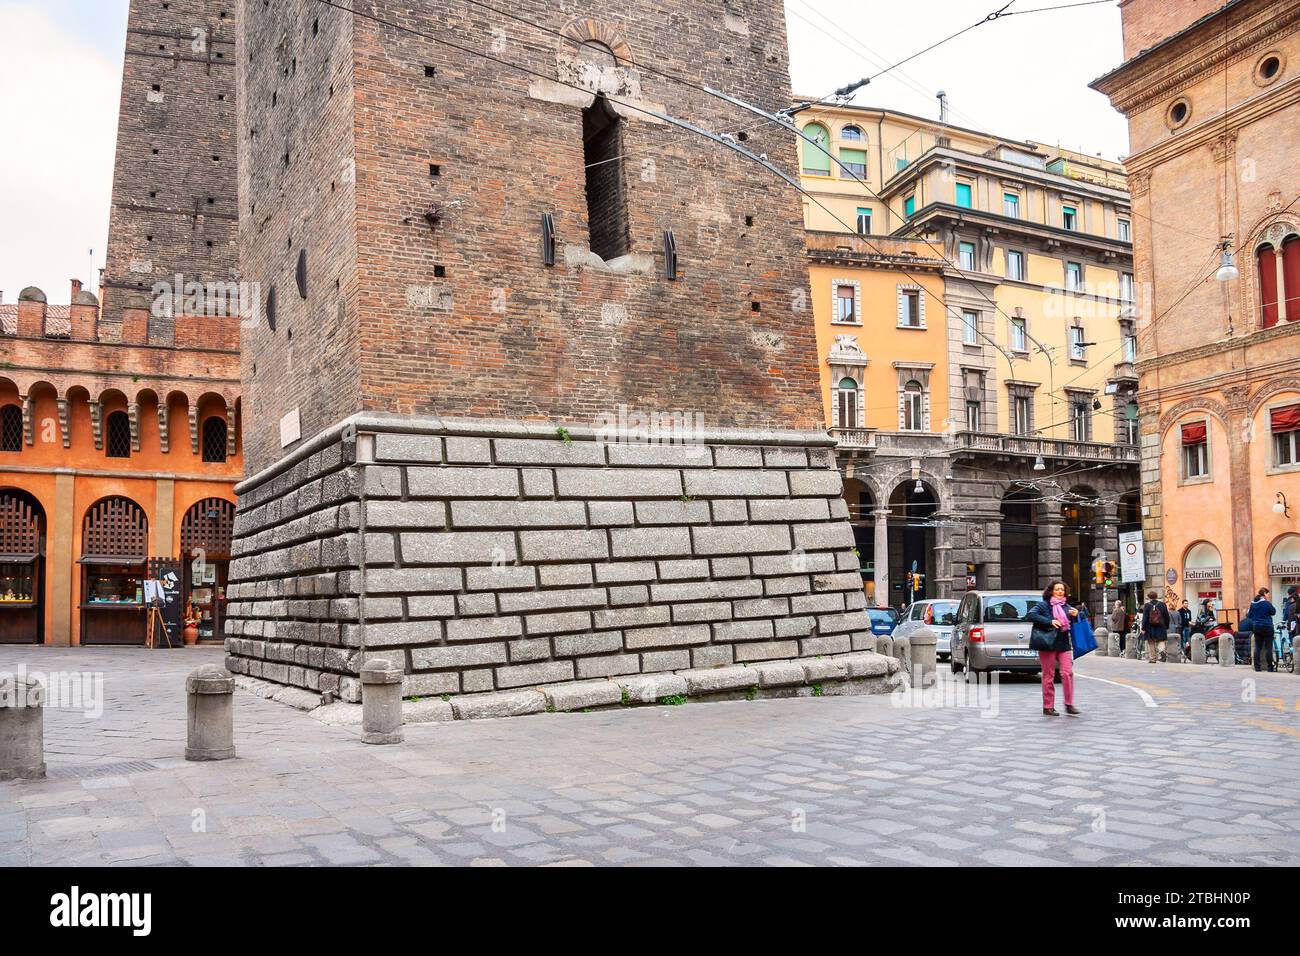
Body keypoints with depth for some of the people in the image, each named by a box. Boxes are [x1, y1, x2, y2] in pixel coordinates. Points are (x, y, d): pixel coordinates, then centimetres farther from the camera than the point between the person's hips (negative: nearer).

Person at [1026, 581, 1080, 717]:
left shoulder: (1067, 607, 15)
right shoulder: (1043, 605, 0)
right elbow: (1030, 615, -15)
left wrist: (1075, 616, -3)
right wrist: (1050, 622, -19)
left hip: (1064, 645, 4)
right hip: (1048, 645, -4)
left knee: (1068, 673, -6)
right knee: (1048, 676, 2)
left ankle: (1069, 705, 2)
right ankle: (1048, 707, 8)